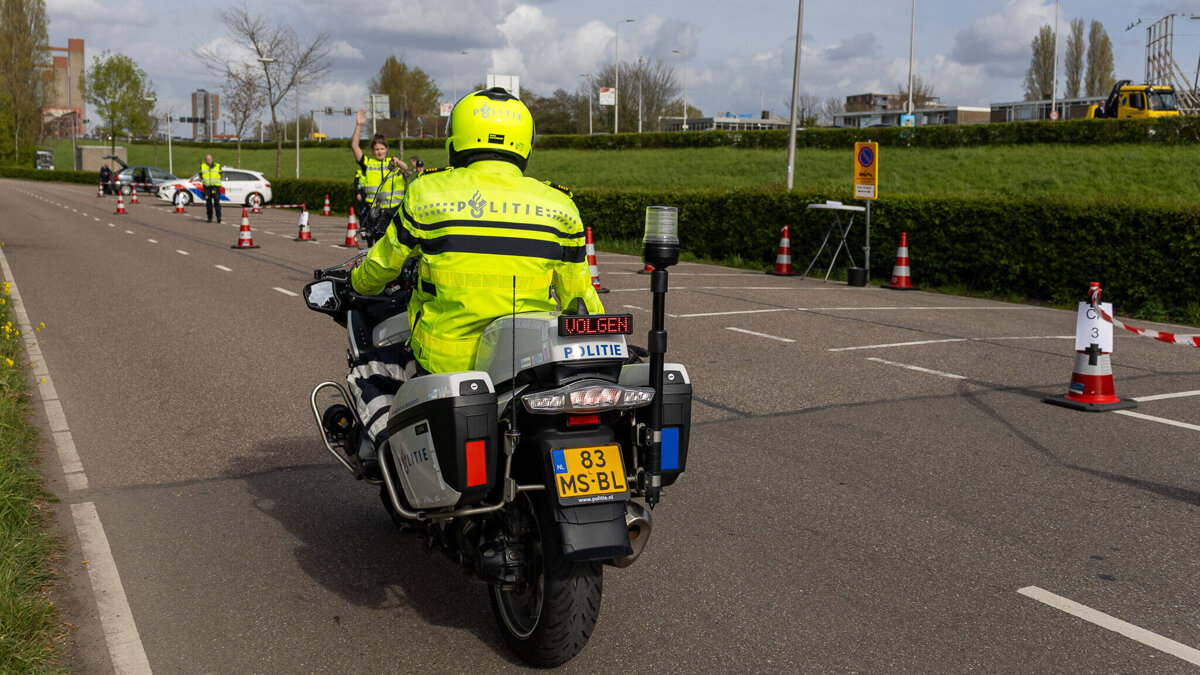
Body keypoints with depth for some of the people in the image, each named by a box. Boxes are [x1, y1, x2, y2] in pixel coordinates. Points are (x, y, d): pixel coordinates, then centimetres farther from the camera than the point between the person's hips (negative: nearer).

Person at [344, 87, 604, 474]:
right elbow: (578, 297, 8)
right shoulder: (559, 206, 2)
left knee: (367, 373, 25)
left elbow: (380, 269, 11)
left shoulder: (427, 194, -3)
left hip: (446, 363, -1)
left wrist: (358, 284, 35)